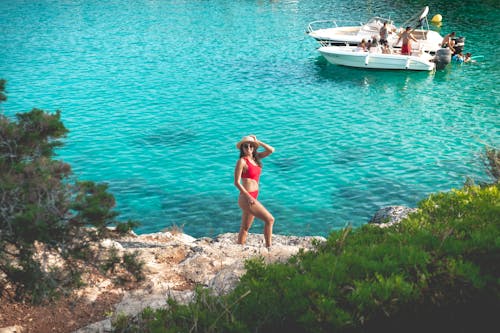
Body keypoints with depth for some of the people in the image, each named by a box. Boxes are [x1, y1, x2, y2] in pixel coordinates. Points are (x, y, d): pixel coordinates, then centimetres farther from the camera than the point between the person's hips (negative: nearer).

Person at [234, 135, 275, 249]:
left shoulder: (255, 157, 10)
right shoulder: (242, 161, -11)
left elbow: (271, 150, 7)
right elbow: (237, 182, -14)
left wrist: (258, 142, 2)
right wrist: (248, 197, -19)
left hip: (252, 197, 8)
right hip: (246, 198, -8)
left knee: (245, 228, 13)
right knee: (270, 219, -10)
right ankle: (268, 248, -4)